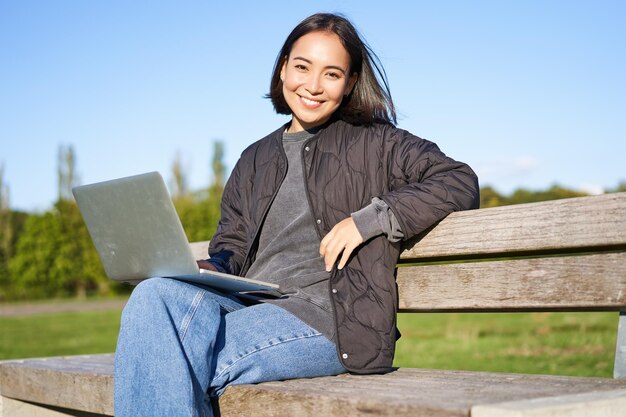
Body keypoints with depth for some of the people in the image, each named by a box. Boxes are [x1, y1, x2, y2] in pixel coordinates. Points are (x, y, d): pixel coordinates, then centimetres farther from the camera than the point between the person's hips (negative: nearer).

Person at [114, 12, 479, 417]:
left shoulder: (374, 143, 10)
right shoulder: (255, 160, 25)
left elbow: (461, 182, 1)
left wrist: (368, 219, -9)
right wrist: (202, 270, -2)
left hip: (334, 318, -5)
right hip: (250, 303, 5)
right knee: (154, 296, -28)